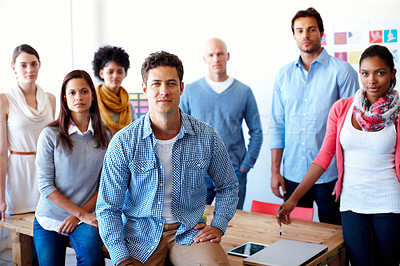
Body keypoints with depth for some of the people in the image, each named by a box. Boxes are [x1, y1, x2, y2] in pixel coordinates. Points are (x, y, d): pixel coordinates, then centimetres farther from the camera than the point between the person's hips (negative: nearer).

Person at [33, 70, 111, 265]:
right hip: (50, 218, 0)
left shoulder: (105, 136, 2)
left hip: (87, 216, 0)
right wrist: (82, 214, -13)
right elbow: (45, 185, -8)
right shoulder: (50, 134, -6)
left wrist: (80, 214, -9)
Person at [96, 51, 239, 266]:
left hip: (189, 232, 0)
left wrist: (218, 225, 1)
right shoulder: (124, 142, -7)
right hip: (140, 234, 1)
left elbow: (228, 186, 14)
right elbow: (108, 208, -3)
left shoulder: (206, 136, -3)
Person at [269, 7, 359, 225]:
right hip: (292, 174, 4)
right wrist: (275, 170, 6)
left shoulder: (342, 71, -4)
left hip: (329, 175, -3)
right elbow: (277, 126, 10)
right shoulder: (284, 74, 8)